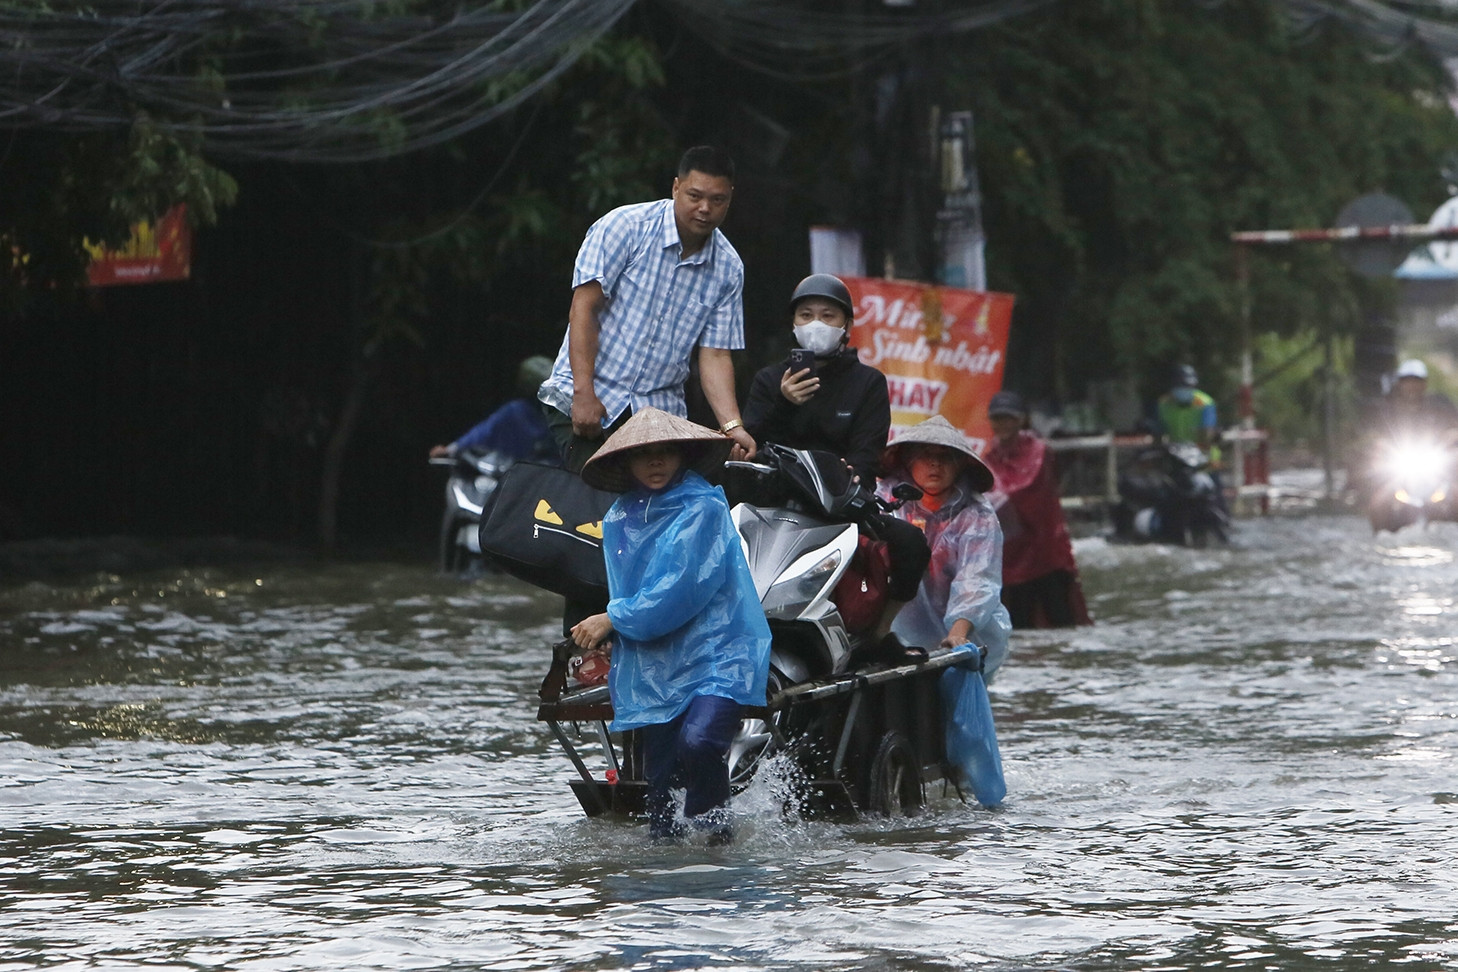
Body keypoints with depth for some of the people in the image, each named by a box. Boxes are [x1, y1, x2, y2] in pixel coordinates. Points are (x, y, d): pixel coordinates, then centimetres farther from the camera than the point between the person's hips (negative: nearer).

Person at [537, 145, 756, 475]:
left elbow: (715, 355, 5)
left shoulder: (728, 270, 5)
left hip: (660, 410, 4)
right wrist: (584, 393, -19)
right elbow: (584, 309, -11)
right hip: (583, 400, -4)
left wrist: (732, 426, -11)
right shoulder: (625, 226, -8)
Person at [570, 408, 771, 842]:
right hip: (655, 669, 6)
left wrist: (614, 619, -8)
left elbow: (682, 590, -14)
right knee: (661, 782, 3)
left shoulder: (704, 509, -7)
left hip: (716, 657, -6)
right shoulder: (619, 519, 12)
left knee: (698, 742, -28)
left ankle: (711, 829, -11)